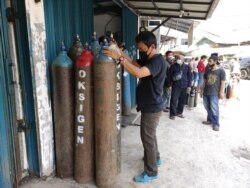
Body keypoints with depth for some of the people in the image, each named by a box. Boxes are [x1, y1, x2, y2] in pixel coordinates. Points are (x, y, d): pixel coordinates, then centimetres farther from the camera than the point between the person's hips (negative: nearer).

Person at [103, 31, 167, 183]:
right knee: (150, 135, 24)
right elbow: (134, 63, -1)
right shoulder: (147, 59, 9)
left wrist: (119, 58, -37)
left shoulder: (158, 61, -23)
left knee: (147, 137, 1)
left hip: (152, 107, -10)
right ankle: (156, 158, 45)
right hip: (150, 105, 10)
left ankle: (151, 172, 17)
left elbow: (138, 73, -38)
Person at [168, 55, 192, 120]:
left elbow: (189, 76, 8)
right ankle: (172, 114, 7)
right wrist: (170, 84, -3)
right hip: (176, 86, -2)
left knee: (182, 100, 10)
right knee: (174, 100, -4)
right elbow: (169, 75, 2)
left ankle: (179, 112, 26)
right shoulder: (173, 66, -1)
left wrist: (189, 86, 4)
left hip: (184, 86, 3)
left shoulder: (187, 66, 4)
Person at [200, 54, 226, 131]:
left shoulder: (221, 71, -5)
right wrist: (202, 90, 15)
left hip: (215, 93, -5)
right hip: (206, 92, 6)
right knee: (208, 108, 12)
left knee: (214, 109, -4)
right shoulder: (208, 71, 10)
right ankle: (209, 120, 27)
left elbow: (223, 82, -6)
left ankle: (216, 124, 4)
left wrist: (221, 92, -11)